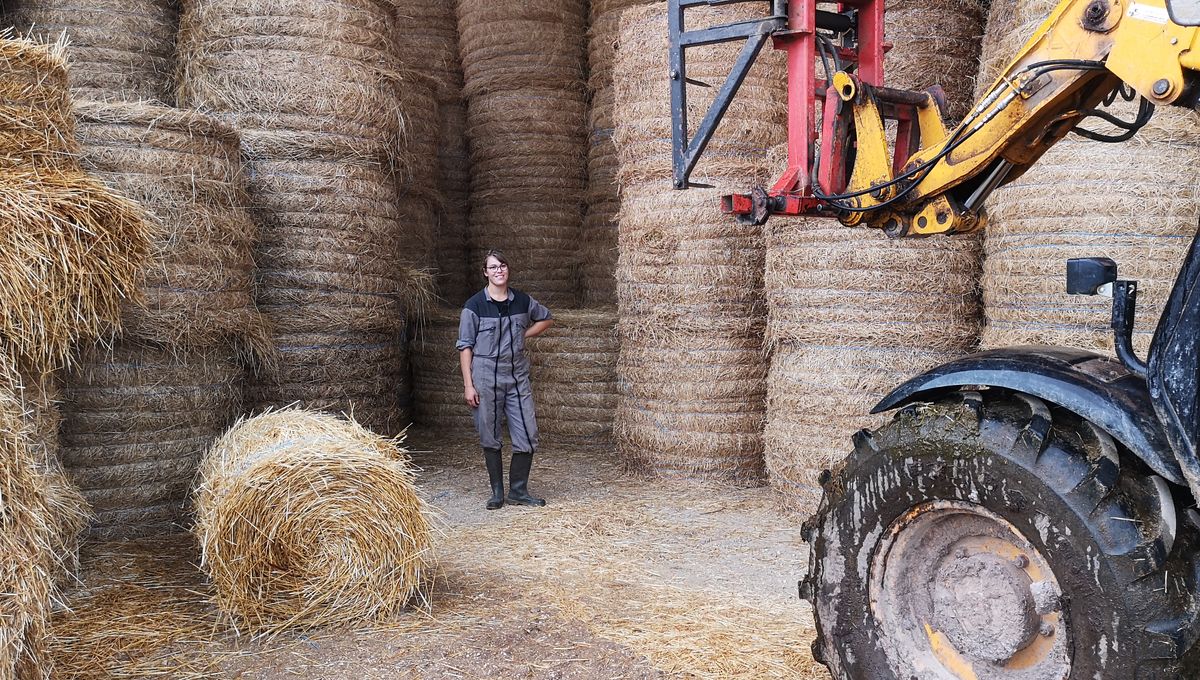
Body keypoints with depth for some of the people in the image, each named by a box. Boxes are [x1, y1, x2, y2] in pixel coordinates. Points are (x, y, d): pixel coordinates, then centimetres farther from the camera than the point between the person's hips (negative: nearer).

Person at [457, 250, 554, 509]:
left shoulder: (523, 301, 4)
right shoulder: (474, 306, -5)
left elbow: (546, 318, 23)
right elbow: (465, 347, -4)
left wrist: (524, 335, 7)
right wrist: (468, 385, -9)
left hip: (518, 377, 3)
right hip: (486, 379, -3)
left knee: (528, 438, 0)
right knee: (490, 439, 5)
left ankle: (518, 491, 16)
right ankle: (497, 493, 19)